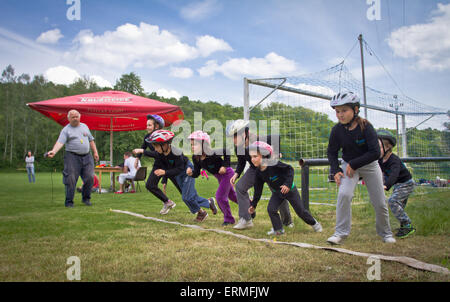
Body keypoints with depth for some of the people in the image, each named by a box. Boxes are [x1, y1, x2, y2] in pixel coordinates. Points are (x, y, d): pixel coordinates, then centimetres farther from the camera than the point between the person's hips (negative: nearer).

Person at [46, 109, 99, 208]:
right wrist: (53, 151, -32)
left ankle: (86, 198, 19)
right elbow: (60, 142, -15)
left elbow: (91, 140, 21)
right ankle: (69, 202, 4)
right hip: (72, 157, -4)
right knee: (71, 180, -7)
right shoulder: (66, 130, -1)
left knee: (89, 178, 1)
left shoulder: (84, 126, 16)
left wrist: (95, 152, 15)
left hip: (87, 156, 4)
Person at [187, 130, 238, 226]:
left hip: (227, 173, -8)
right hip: (219, 176, 8)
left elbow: (226, 152, -22)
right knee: (231, 195, 23)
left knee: (220, 196, -11)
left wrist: (225, 166, -23)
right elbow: (197, 173, -8)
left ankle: (228, 219, 8)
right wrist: (191, 173, -28)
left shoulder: (212, 154, -33)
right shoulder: (195, 158, -12)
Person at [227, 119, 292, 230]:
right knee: (240, 187, -11)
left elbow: (279, 138, -23)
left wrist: (277, 153, -24)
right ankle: (246, 220, -7)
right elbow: (241, 162, 1)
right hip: (254, 170, 5)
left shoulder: (262, 141, -36)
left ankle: (287, 221, 27)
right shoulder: (238, 148, -18)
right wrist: (236, 174, -12)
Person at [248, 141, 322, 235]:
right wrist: (253, 204, -3)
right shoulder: (258, 172, -12)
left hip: (289, 190, -5)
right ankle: (278, 229, 4)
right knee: (271, 209, -14)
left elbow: (289, 169, -23)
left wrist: (288, 183, -34)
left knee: (301, 210, 6)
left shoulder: (274, 164, -32)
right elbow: (258, 190, -3)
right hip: (277, 193, 5)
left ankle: (314, 223, 32)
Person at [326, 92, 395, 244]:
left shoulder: (365, 126, -23)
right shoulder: (337, 130, -14)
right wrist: (335, 170, -12)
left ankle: (385, 233, 30)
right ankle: (341, 232, -13)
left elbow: (375, 152, -25)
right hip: (349, 165, 1)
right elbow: (331, 152, 0)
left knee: (379, 203, 4)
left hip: (370, 165, -1)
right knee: (344, 194, -24)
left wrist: (354, 164, -23)